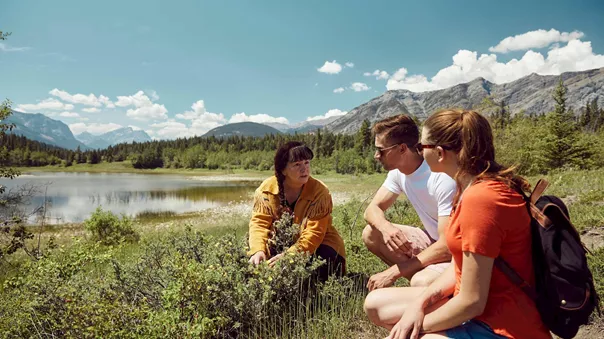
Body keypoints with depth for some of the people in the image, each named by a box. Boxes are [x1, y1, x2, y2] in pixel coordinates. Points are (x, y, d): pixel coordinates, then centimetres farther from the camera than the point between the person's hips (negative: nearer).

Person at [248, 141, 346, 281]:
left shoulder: (319, 192, -20)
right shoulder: (266, 189, -11)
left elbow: (314, 233, -27)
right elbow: (259, 222, -14)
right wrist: (258, 250, -34)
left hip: (318, 246, -2)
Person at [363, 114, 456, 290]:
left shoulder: (443, 179, -29)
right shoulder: (397, 172, -4)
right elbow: (372, 209, -1)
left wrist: (393, 273, -27)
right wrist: (386, 228, -28)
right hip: (434, 241, 8)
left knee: (421, 282, -35)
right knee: (371, 234, -5)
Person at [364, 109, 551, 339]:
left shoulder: (480, 199, -27)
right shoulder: (477, 188, 4)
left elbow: (472, 302, -24)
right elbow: (463, 267, 6)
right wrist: (419, 302, -5)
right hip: (482, 306, 9)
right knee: (375, 304, 12)